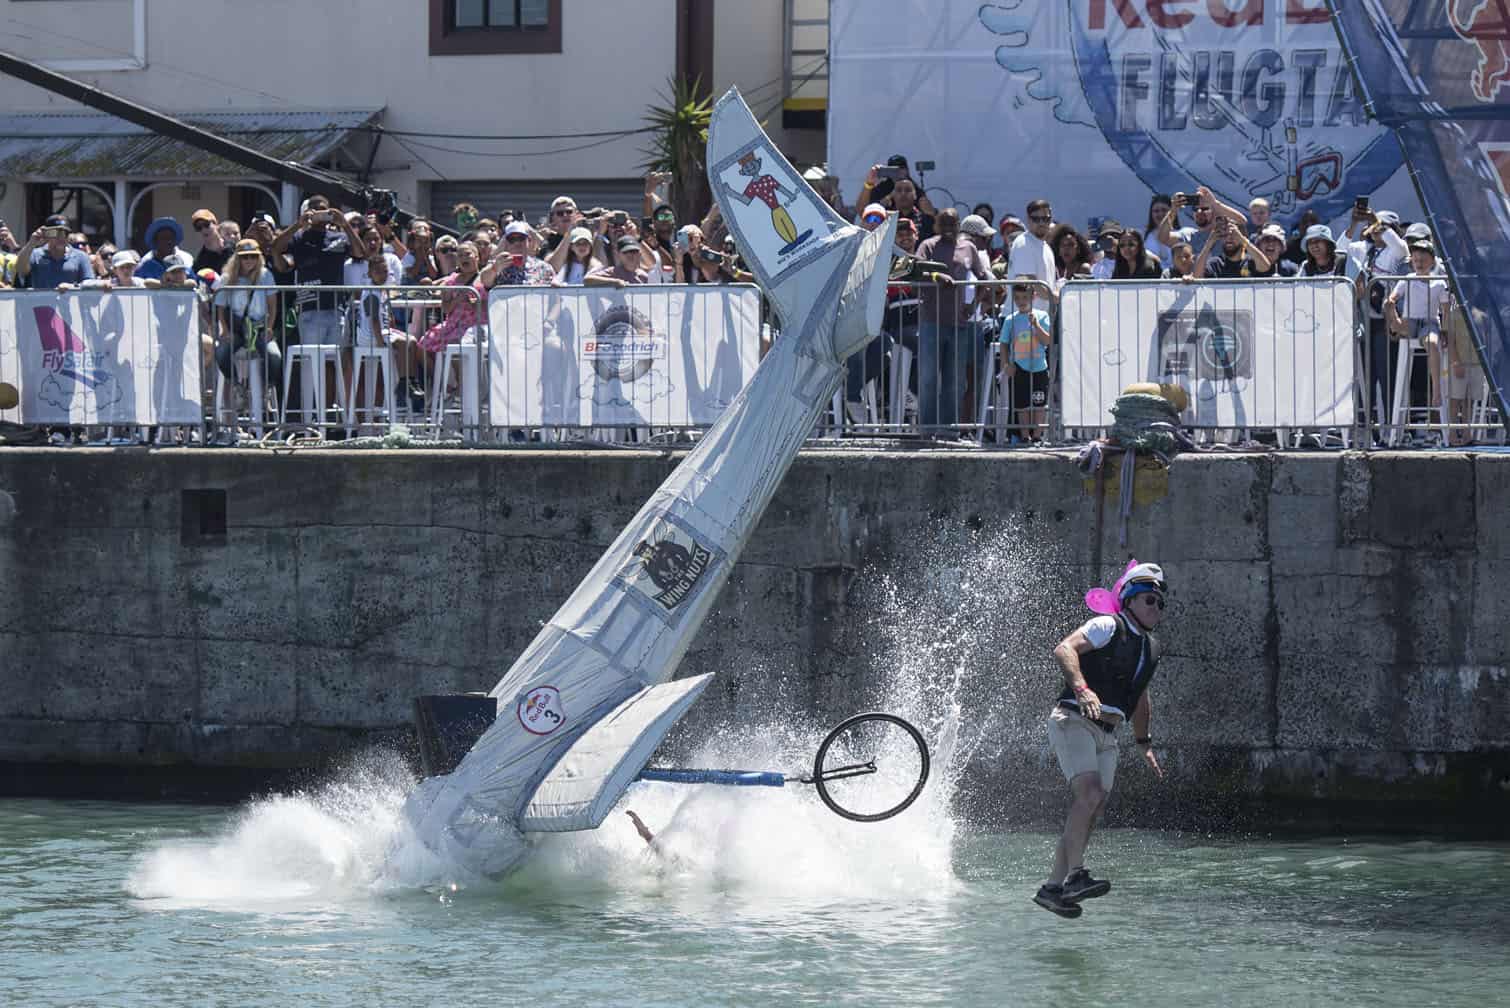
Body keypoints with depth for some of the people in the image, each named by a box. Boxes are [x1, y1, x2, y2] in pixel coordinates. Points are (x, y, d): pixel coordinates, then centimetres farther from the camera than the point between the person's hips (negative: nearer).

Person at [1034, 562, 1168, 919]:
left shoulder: (1150, 648, 20)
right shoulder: (1108, 627, -6)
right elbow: (1064, 649, -21)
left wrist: (1144, 743, 36)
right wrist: (1081, 688, -36)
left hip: (1106, 735, 8)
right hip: (1073, 720, -8)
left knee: (1092, 811, 1)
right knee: (1089, 793, -25)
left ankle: (1053, 887, 3)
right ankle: (1075, 875, -28)